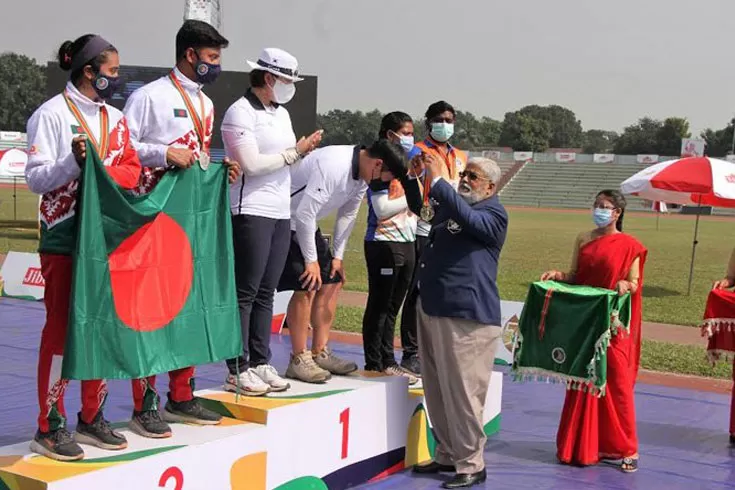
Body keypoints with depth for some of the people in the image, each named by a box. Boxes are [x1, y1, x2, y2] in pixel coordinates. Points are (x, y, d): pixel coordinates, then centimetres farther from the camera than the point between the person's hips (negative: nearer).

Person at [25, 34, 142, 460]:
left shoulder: (115, 118, 12)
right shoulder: (52, 114, -7)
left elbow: (131, 170, 9)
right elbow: (36, 178, -12)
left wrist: (100, 171, -9)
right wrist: (74, 162, -26)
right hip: (64, 239, -6)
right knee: (61, 327, -4)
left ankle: (93, 417, 20)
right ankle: (51, 426, 3)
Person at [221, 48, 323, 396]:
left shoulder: (282, 113, 18)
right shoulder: (241, 112, -8)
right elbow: (251, 164, -17)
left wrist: (304, 149, 1)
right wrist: (294, 152, -9)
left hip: (281, 212, 8)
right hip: (251, 212, -8)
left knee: (266, 293, 10)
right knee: (245, 293, -4)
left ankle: (260, 363, 15)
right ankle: (237, 370, 0)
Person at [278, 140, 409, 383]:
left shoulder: (362, 174, 0)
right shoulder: (333, 165, -30)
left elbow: (347, 215, 10)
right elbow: (305, 213, -29)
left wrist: (338, 257, 6)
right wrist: (311, 260, -22)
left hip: (307, 224, 10)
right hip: (288, 221, -10)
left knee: (331, 281, 7)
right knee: (307, 287, -15)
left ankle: (320, 354, 15)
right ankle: (298, 360, -6)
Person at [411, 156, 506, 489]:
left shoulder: (493, 213, -6)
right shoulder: (449, 205, 18)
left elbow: (469, 219, -27)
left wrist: (438, 180, -26)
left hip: (467, 316, -9)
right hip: (431, 309, 9)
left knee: (462, 393, -5)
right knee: (436, 391, 15)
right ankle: (446, 455, 28)